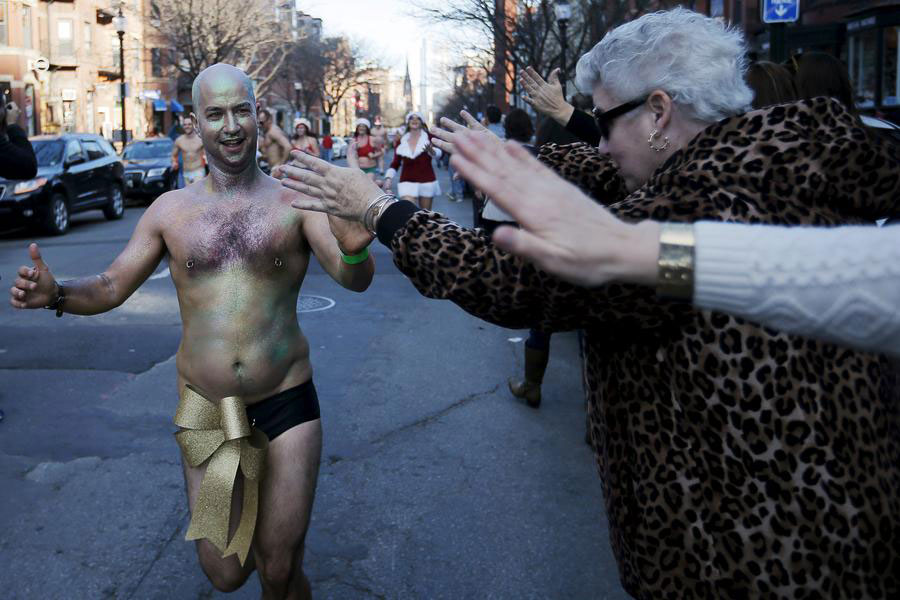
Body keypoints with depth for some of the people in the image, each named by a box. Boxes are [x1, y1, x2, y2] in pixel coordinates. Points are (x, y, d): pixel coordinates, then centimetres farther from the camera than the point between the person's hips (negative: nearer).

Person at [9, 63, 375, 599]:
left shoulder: (295, 203, -6)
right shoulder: (171, 211, 3)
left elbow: (353, 280, -19)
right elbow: (111, 287, 9)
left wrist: (354, 251, -43)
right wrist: (57, 294, -12)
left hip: (287, 405, -2)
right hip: (205, 410, 2)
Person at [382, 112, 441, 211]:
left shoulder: (429, 137, 0)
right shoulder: (401, 141, 8)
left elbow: (439, 153, -16)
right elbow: (395, 164, 10)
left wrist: (431, 151, -38)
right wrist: (388, 178, -6)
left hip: (427, 182, -1)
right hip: (407, 182, 1)